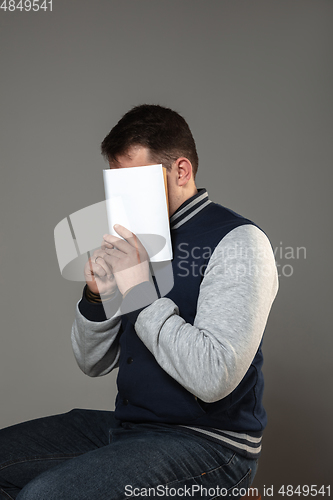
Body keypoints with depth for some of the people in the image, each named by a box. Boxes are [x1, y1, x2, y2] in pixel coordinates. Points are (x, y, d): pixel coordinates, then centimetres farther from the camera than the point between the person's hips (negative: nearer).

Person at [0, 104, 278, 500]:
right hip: (127, 424, 8)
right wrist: (97, 295, -7)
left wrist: (139, 290, -20)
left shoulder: (237, 241, -13)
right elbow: (94, 363, 13)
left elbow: (214, 380, -25)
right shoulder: (138, 242, 9)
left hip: (208, 442, -7)